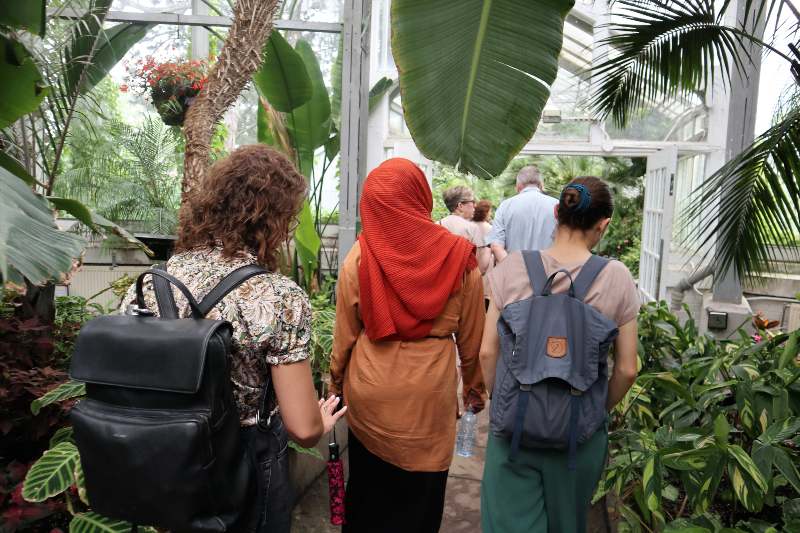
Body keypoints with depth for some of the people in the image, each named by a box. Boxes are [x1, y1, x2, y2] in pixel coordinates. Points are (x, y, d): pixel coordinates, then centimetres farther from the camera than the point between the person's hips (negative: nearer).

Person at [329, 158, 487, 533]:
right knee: (420, 491, 19)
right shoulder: (460, 257, -10)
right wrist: (475, 386, 14)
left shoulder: (359, 256, -10)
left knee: (368, 485, 23)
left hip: (369, 389, 1)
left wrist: (336, 381, 14)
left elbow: (345, 333, -2)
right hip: (430, 394, 0)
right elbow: (471, 337, -2)